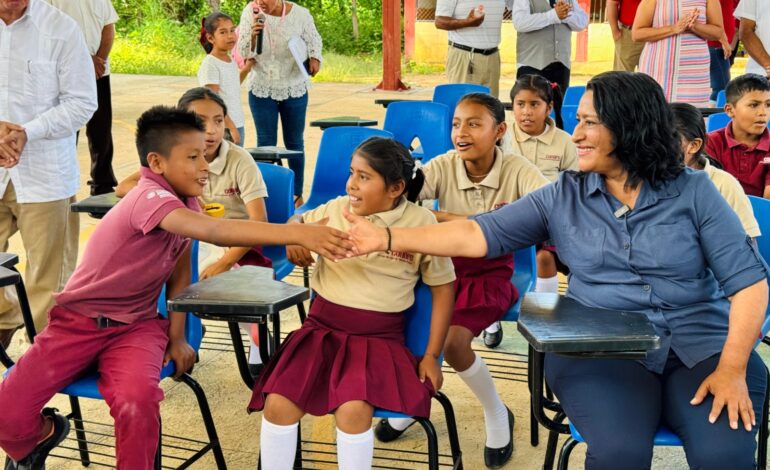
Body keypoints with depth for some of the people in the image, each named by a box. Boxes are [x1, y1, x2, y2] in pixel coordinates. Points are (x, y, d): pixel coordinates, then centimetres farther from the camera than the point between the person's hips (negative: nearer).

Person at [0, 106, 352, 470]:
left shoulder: (186, 201, 2)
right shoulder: (149, 197, -25)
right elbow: (211, 230, -43)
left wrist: (176, 338, 1)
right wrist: (298, 234, -51)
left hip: (136, 326, 5)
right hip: (80, 320, -4)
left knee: (138, 403, -27)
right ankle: (40, 436, 19)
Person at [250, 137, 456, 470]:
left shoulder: (422, 223, -3)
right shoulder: (336, 209, 5)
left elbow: (443, 288, 3)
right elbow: (298, 221, 25)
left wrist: (432, 355, 1)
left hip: (378, 338, -3)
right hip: (322, 328, 3)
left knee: (353, 409, -30)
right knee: (277, 403, -19)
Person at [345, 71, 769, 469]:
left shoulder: (693, 191, 2)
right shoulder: (563, 197, 5)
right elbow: (479, 234, 0)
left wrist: (732, 368, -13)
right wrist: (386, 238, -8)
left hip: (701, 344, 0)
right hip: (601, 347, 0)